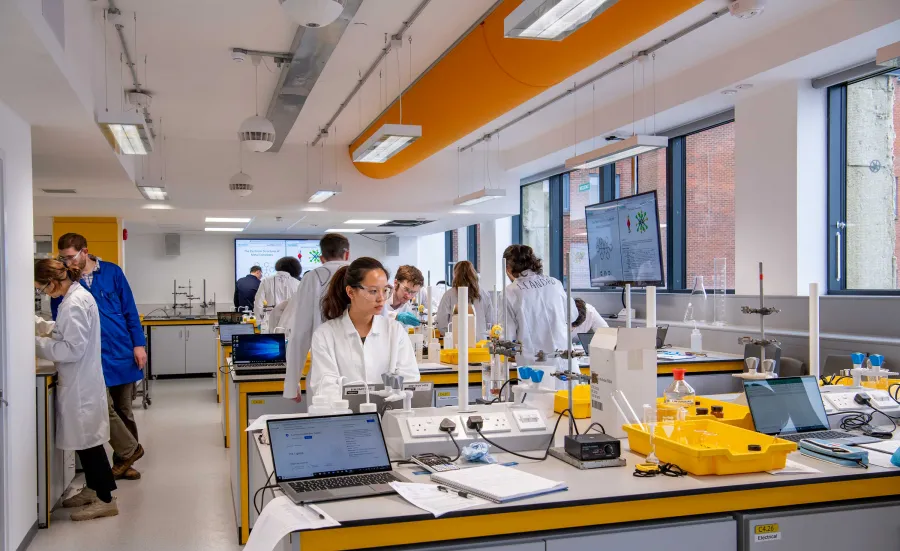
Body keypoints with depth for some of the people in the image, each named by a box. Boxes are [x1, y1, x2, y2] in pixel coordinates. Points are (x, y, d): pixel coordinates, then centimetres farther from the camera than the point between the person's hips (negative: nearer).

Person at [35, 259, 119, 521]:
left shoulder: (74, 303, -21)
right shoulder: (77, 296, 10)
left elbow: (73, 349, -22)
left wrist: (38, 344, -14)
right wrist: (48, 330, 9)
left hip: (81, 383, -10)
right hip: (80, 381, 10)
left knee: (88, 440, -2)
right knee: (84, 439, 18)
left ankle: (106, 499, 6)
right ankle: (92, 488, 30)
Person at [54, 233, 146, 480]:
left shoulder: (111, 272, -1)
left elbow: (130, 310, 1)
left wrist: (138, 344, -4)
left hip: (123, 351, 1)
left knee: (123, 409, 10)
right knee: (104, 407, -11)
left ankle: (123, 460, 25)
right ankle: (130, 450, 10)